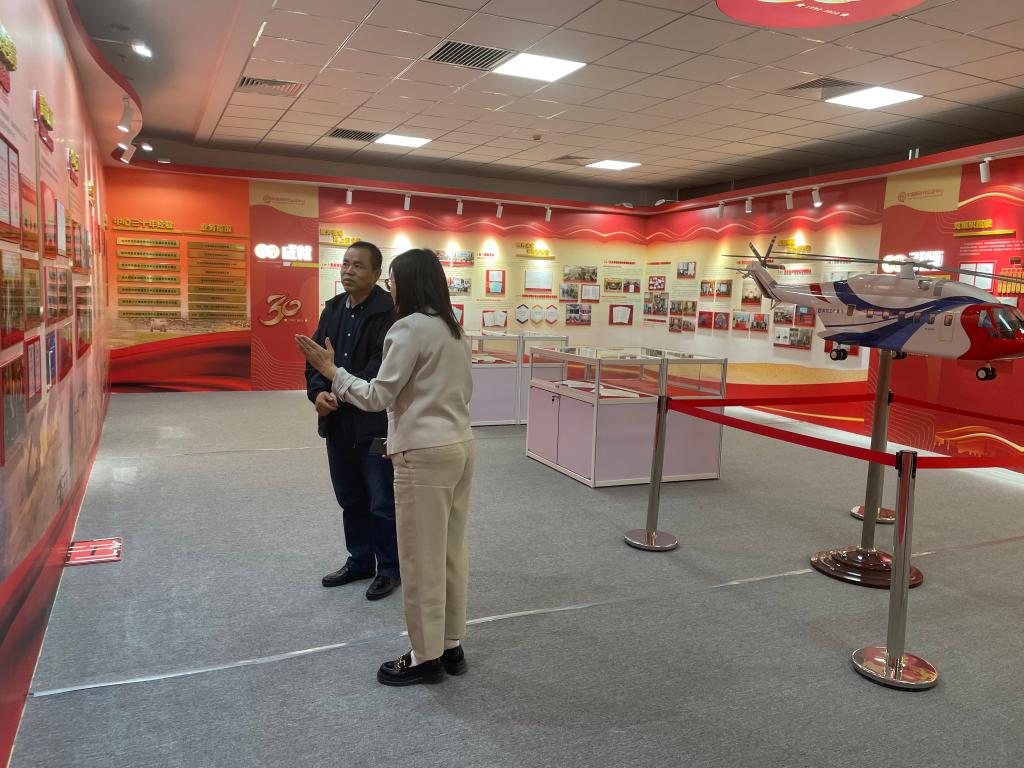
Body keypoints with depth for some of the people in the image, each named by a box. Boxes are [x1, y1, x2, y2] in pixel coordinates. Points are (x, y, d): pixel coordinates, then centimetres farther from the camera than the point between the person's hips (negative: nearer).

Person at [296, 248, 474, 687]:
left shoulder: (410, 328, -13)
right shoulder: (454, 328, 13)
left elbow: (379, 395, -14)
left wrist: (331, 371, -2)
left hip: (426, 454, -9)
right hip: (461, 446, 9)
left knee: (422, 558, 3)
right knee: (452, 551, 15)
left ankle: (427, 658, 16)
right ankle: (452, 646, 27)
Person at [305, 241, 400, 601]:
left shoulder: (389, 310, -13)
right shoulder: (333, 308, 12)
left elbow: (381, 367, -20)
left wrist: (340, 394, -19)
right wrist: (318, 392, -9)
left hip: (376, 422, -7)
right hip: (338, 422, 7)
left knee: (382, 503, 5)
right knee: (350, 499, 18)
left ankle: (390, 569, 22)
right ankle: (360, 561, 35)